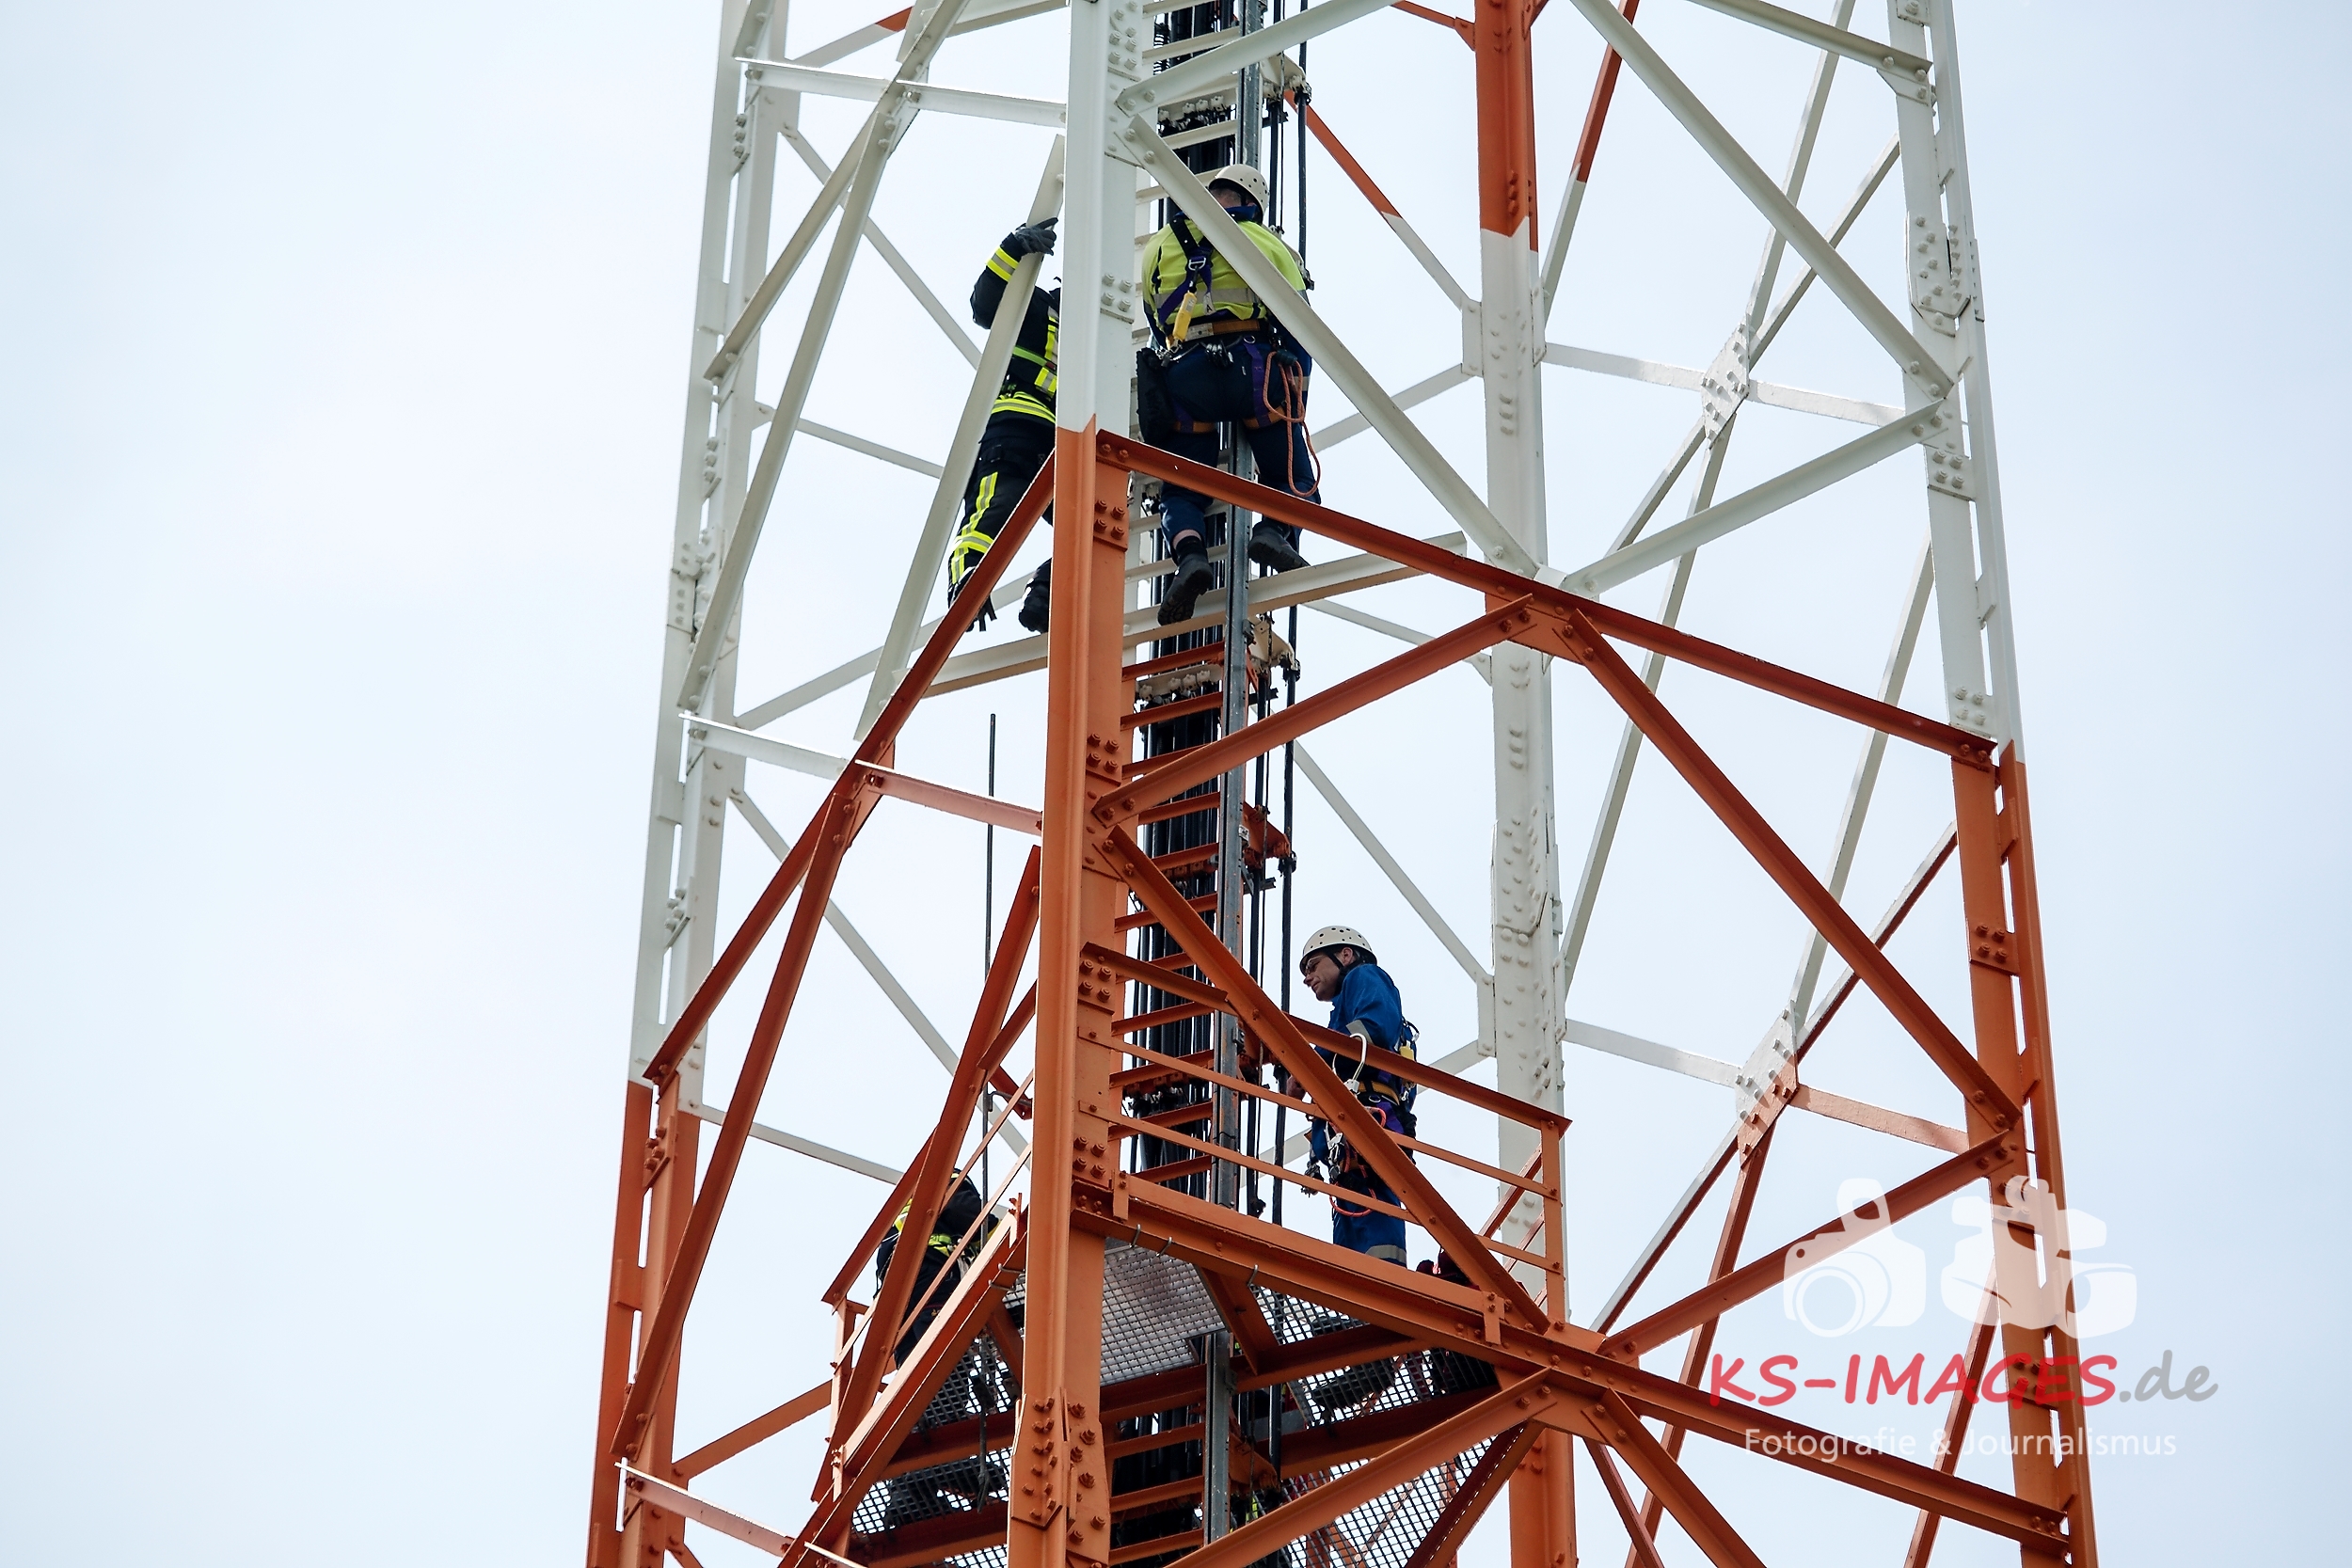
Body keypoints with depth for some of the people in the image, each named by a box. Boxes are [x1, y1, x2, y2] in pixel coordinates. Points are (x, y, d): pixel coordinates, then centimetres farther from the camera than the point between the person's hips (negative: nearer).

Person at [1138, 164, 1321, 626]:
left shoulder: (1159, 247, 24)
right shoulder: (1269, 243, 19)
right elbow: (1300, 330, 15)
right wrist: (1296, 405, 20)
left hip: (1183, 375, 1)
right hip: (1254, 365, -1)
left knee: (1180, 492, 9)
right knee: (1294, 482, 8)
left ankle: (1189, 554, -22)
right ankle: (1276, 530, -25)